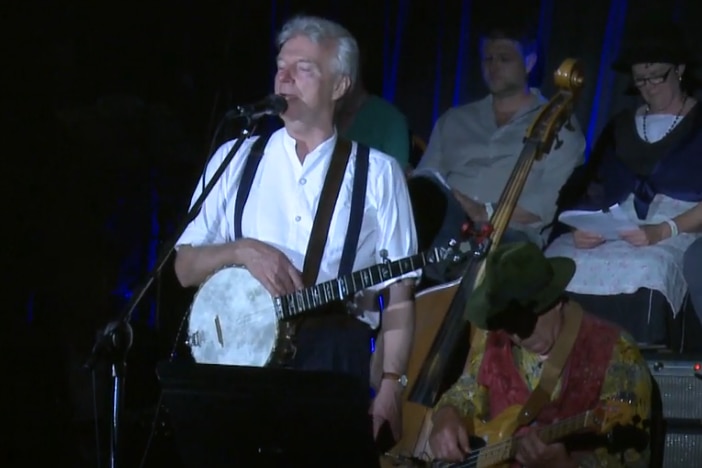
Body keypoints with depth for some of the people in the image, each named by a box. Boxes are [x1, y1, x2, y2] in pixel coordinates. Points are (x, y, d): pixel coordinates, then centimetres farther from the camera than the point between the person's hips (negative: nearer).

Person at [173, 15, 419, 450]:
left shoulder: (378, 173, 7)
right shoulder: (235, 159, 12)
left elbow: (399, 295, 4)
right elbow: (186, 268, 10)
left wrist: (390, 386, -7)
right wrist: (241, 251, -9)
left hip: (336, 356, -1)